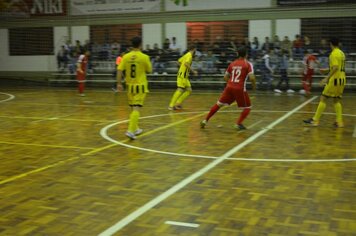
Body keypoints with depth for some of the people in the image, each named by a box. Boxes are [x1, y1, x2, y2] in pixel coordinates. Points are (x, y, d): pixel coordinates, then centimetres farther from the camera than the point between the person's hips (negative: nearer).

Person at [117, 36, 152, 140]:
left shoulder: (126, 56, -1)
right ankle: (130, 130, -18)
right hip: (140, 85, -4)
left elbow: (120, 70, -5)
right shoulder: (144, 57, -10)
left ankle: (135, 129, 29)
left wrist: (119, 83, -2)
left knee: (133, 108, 18)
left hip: (130, 85, 4)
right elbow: (149, 70, 1)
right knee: (136, 109, -6)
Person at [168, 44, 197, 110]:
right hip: (182, 75, -10)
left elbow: (179, 61, 25)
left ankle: (178, 103, 9)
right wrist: (193, 71, -23)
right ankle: (171, 105, -12)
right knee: (180, 90, -13)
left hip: (185, 76, 10)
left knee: (189, 90, 8)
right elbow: (186, 63, -27)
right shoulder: (190, 55, -11)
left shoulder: (186, 55, 17)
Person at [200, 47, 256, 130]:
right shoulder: (248, 64, -1)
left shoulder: (232, 63, 14)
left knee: (218, 104, 15)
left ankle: (205, 121, 15)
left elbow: (225, 77, 17)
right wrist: (254, 85, 6)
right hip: (239, 89, -4)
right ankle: (238, 124, -6)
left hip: (229, 87, 5)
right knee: (247, 107, 12)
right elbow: (252, 77, -13)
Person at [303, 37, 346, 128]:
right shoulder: (341, 53, 14)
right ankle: (339, 122, 10)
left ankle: (315, 120, -2)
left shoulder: (334, 53, -13)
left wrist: (327, 78, -24)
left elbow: (335, 68, -23)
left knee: (323, 99, -3)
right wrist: (326, 70, 27)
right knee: (337, 100, 13)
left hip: (335, 79, -9)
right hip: (341, 79, 9)